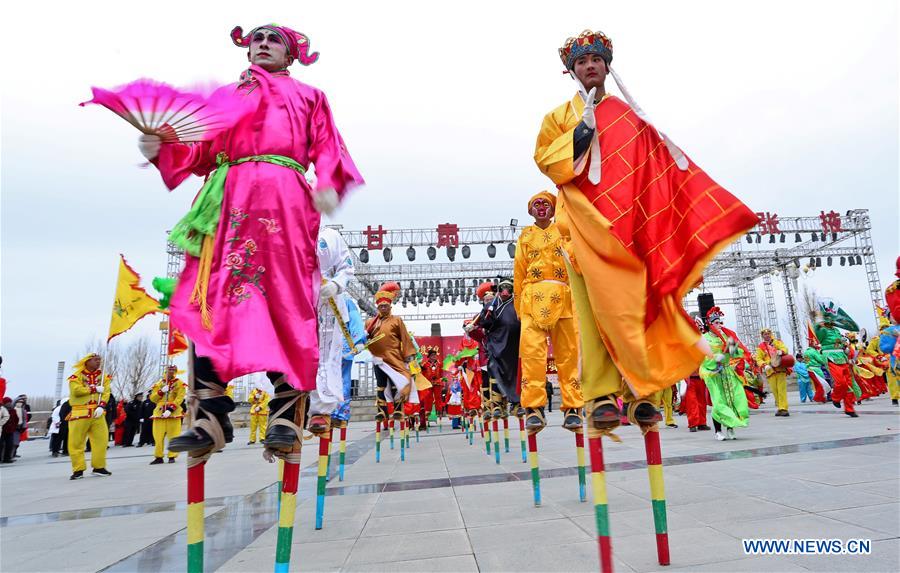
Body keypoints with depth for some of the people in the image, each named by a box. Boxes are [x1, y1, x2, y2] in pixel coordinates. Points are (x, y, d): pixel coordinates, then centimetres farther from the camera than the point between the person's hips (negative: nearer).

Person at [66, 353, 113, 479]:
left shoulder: (103, 376, 11)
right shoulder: (77, 376, 1)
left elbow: (105, 393, 1)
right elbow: (76, 390, -16)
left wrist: (101, 406, -15)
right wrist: (95, 389, -11)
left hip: (97, 413, 3)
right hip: (80, 413, -3)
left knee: (101, 439, 1)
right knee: (76, 442, -1)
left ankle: (98, 467, 13)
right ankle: (78, 470, 10)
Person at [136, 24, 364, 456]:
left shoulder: (308, 96, 26)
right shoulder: (226, 95, 31)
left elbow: (326, 147, 10)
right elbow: (201, 150, 19)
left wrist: (328, 185, -10)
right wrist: (160, 150, 0)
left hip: (285, 200, -2)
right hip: (230, 198, 3)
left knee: (284, 296, -12)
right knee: (213, 297, -10)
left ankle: (286, 416, -10)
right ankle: (211, 419, -10)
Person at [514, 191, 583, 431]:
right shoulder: (525, 236, 20)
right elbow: (519, 271, 14)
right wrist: (519, 304, 6)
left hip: (563, 297, 0)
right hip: (533, 297, 0)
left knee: (568, 353, -1)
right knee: (532, 350, -14)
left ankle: (572, 408, 3)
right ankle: (534, 408, -14)